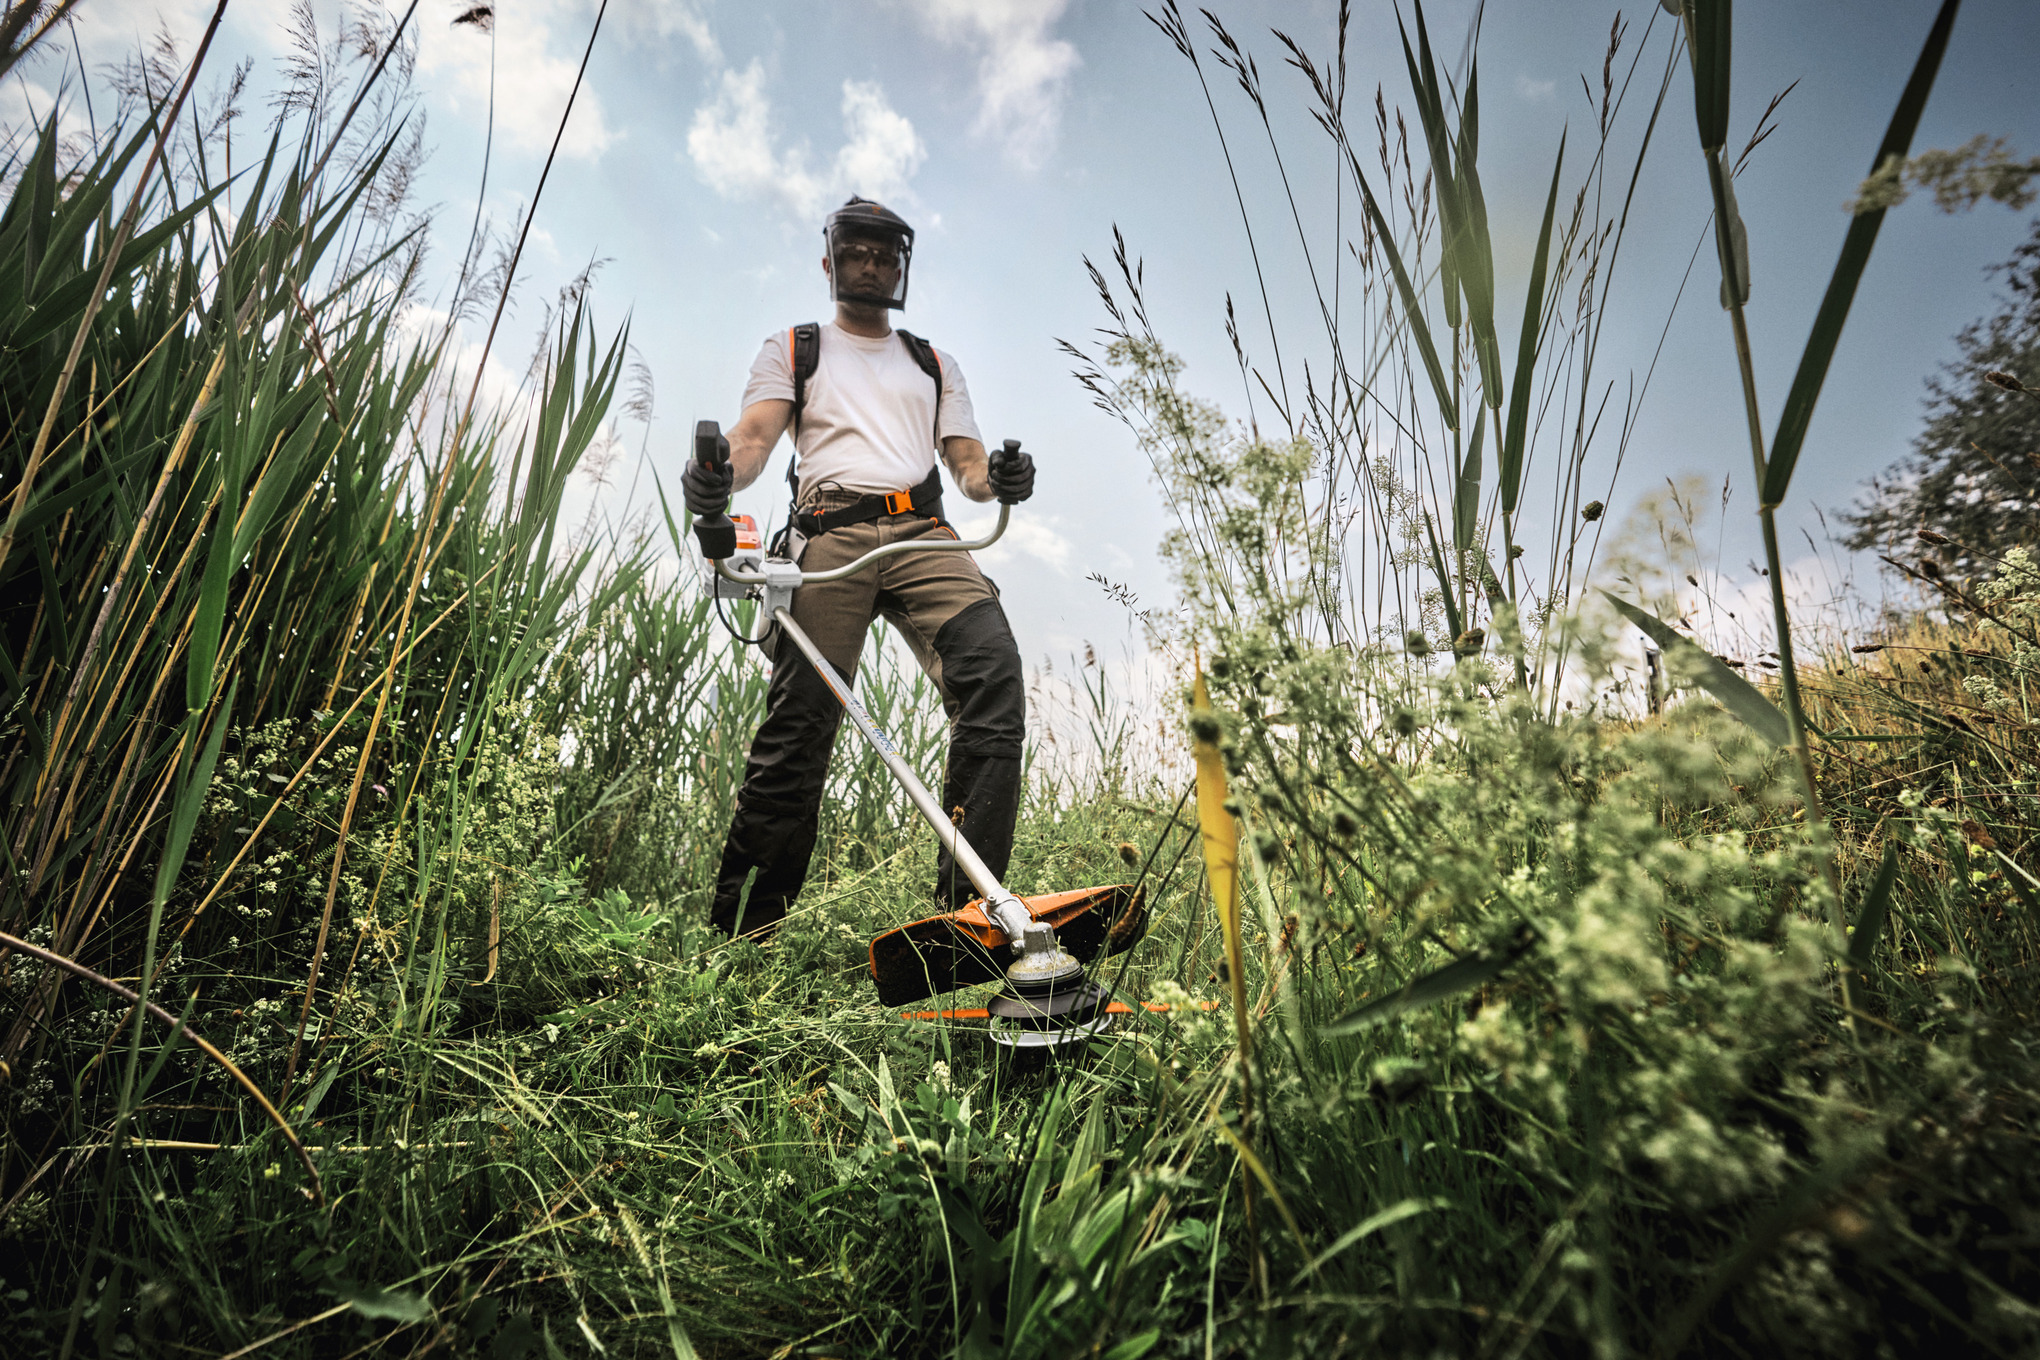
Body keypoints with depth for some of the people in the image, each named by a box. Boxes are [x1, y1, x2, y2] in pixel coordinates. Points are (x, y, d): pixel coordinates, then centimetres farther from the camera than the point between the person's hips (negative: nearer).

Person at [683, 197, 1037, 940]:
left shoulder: (936, 364, 31)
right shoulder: (792, 349, 25)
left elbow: (965, 461, 19)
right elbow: (756, 433, 7)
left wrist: (996, 477, -6)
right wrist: (717, 475, -17)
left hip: (922, 535, 2)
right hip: (831, 538, -1)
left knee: (994, 672, -24)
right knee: (799, 723, -11)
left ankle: (970, 896, -23)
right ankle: (743, 926, -1)